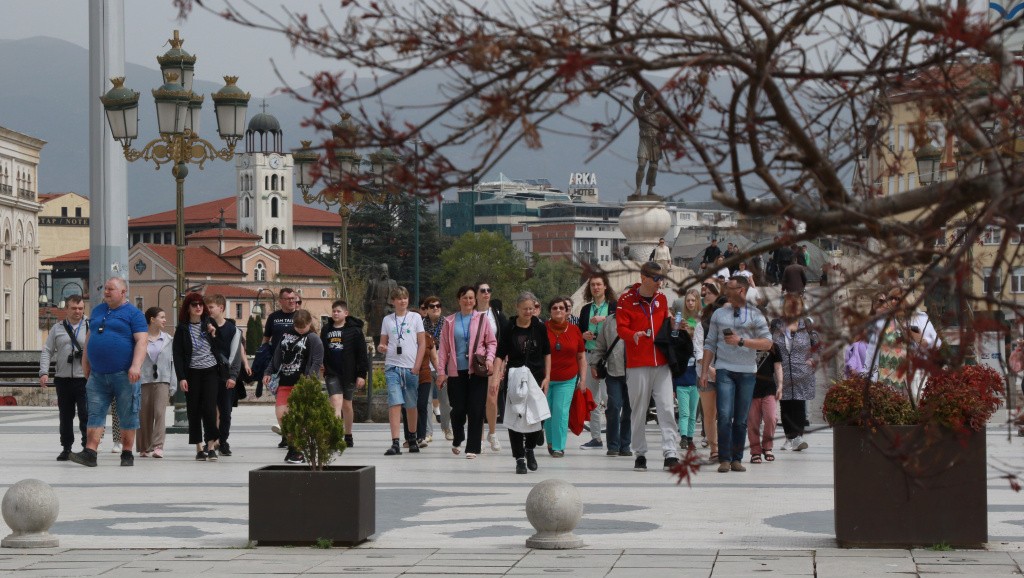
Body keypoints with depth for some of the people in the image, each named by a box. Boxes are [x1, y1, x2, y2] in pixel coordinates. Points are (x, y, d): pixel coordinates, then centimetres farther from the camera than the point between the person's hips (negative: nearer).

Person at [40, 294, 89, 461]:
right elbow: (47, 351, 10)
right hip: (63, 380, 3)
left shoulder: (90, 328, 5)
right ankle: (66, 448, 18)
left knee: (86, 415, -8)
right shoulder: (57, 329, 11)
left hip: (85, 379, -3)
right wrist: (44, 372, -3)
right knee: (65, 416, 9)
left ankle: (88, 446, -1)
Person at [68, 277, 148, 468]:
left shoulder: (133, 313, -2)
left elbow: (141, 341, -10)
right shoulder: (97, 311, 17)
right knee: (95, 414, -2)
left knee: (128, 416, 2)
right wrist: (85, 363, 20)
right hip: (97, 376, 5)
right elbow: (90, 337, 24)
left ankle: (127, 454, 10)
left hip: (124, 375, -5)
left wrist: (136, 366, -21)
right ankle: (89, 453, -7)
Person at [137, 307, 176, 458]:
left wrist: (173, 384, 5)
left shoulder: (167, 339, 12)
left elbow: (172, 362, 11)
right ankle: (144, 448, 13)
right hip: (144, 380, -1)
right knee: (144, 415, 3)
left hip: (162, 380, 1)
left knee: (160, 412, -13)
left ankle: (158, 446, -17)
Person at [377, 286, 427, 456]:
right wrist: (381, 348, -10)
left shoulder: (415, 317, 6)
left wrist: (416, 366, -5)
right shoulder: (387, 320, 10)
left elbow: (422, 343, 4)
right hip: (392, 366, 0)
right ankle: (395, 443, -17)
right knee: (394, 403, -12)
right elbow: (383, 343, 15)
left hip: (410, 367, 0)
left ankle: (412, 438, 27)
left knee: (411, 405, 8)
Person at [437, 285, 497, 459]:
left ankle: (473, 447, 2)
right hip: (456, 371, 1)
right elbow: (443, 348, 8)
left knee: (476, 410, -4)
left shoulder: (481, 318, 6)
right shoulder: (450, 321, 8)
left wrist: (489, 359, -9)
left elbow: (492, 342, 9)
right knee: (458, 409, 0)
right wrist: (441, 371, 3)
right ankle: (457, 440, 27)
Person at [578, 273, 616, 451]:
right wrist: (584, 335, 0)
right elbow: (578, 331, 21)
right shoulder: (586, 309, 16)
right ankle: (596, 438, 13)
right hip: (590, 356, 6)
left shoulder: (614, 307, 0)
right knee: (592, 399, 7)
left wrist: (603, 319, -18)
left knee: (607, 397, -14)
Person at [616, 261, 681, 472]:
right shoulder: (626, 300, -3)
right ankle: (640, 454, 11)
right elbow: (621, 328, -9)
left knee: (666, 408, -5)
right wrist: (633, 335, -28)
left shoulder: (661, 298, 12)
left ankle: (671, 454, -8)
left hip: (661, 363, 3)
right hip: (637, 365, -3)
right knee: (639, 411, 2)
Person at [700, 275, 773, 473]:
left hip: (747, 372, 0)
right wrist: (704, 371, 5)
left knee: (741, 419, 2)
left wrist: (741, 341, -12)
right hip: (724, 370, 0)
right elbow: (710, 344, 13)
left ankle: (737, 459, 9)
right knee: (725, 415, -12)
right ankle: (724, 459, -8)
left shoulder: (755, 315, 6)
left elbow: (767, 343, -2)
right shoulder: (719, 314, 13)